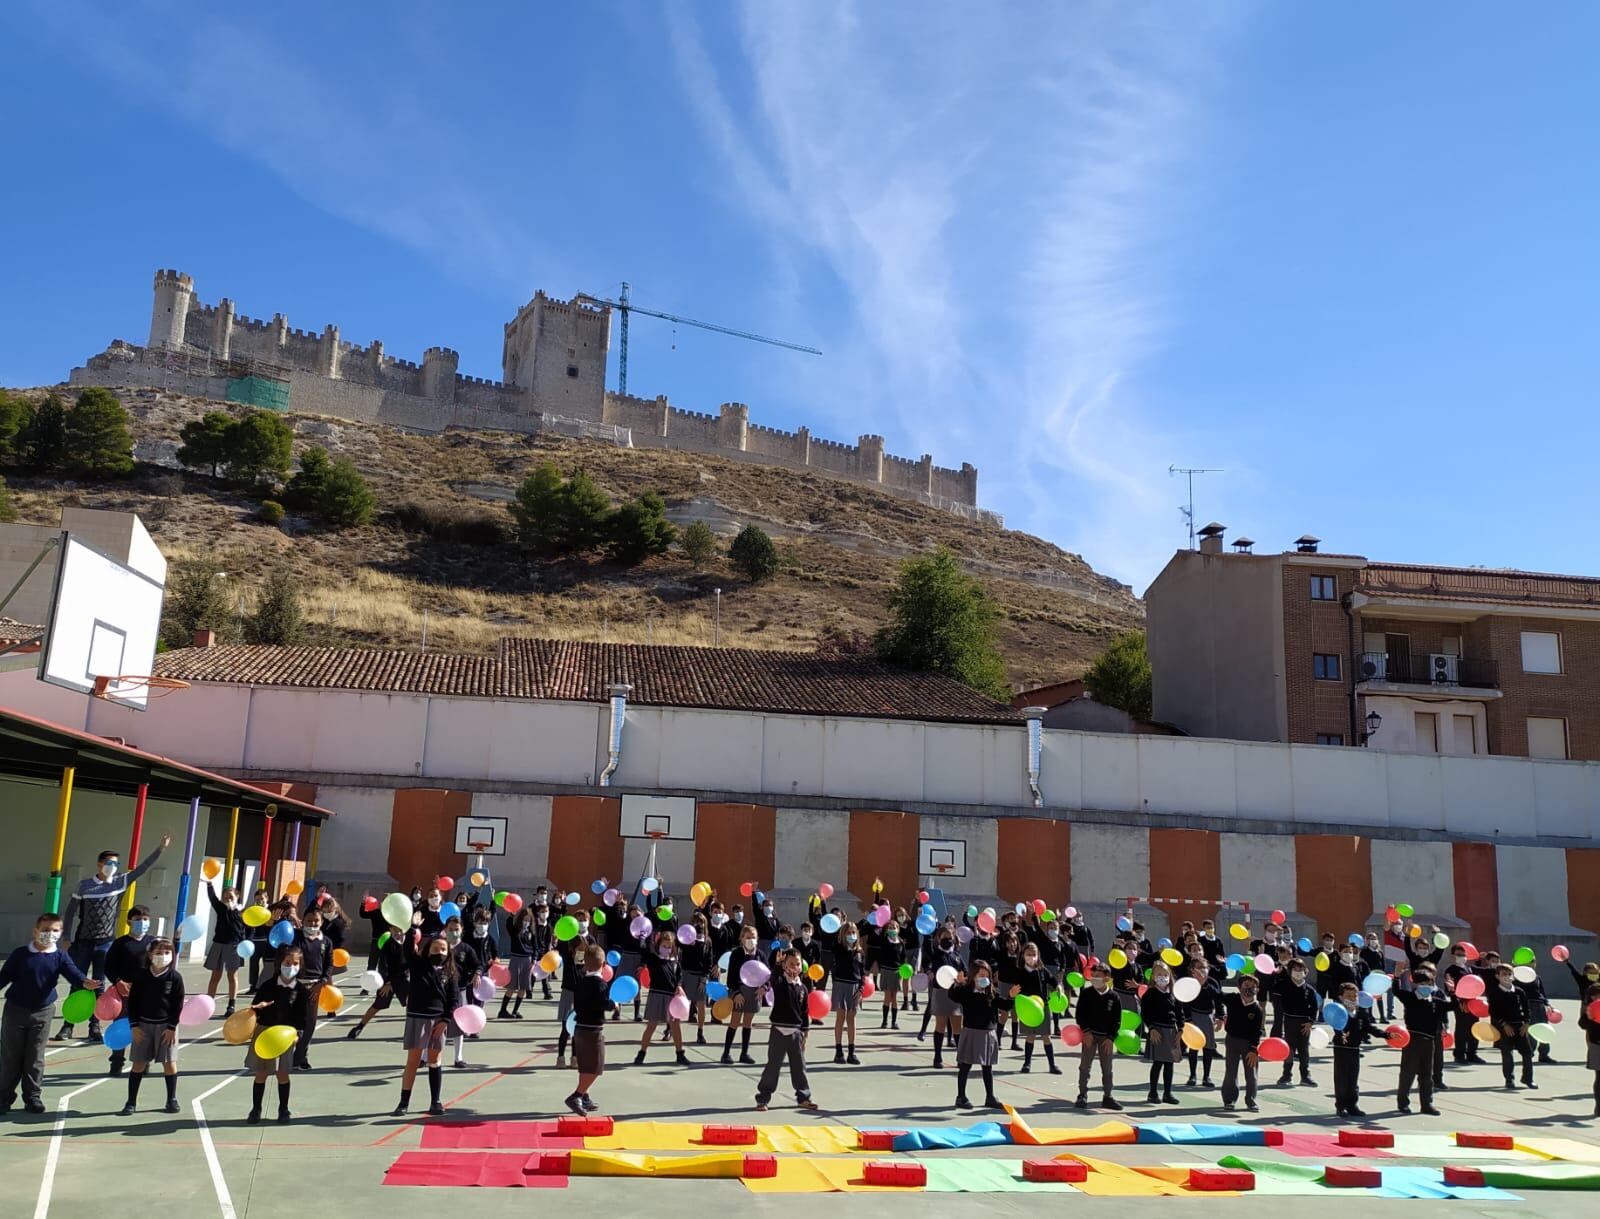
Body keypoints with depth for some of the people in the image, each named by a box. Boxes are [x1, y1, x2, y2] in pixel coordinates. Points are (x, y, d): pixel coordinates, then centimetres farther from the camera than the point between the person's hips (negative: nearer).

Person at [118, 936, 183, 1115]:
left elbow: (178, 1004, -4)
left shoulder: (174, 977, -6)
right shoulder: (141, 976, -3)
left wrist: (172, 1027, -9)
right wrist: (134, 1025, -6)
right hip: (143, 1024, 1)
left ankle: (172, 1099, 16)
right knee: (138, 1063, 4)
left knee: (169, 1062, 3)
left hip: (166, 1026, -1)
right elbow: (133, 1001, 1)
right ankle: (131, 1102, 12)